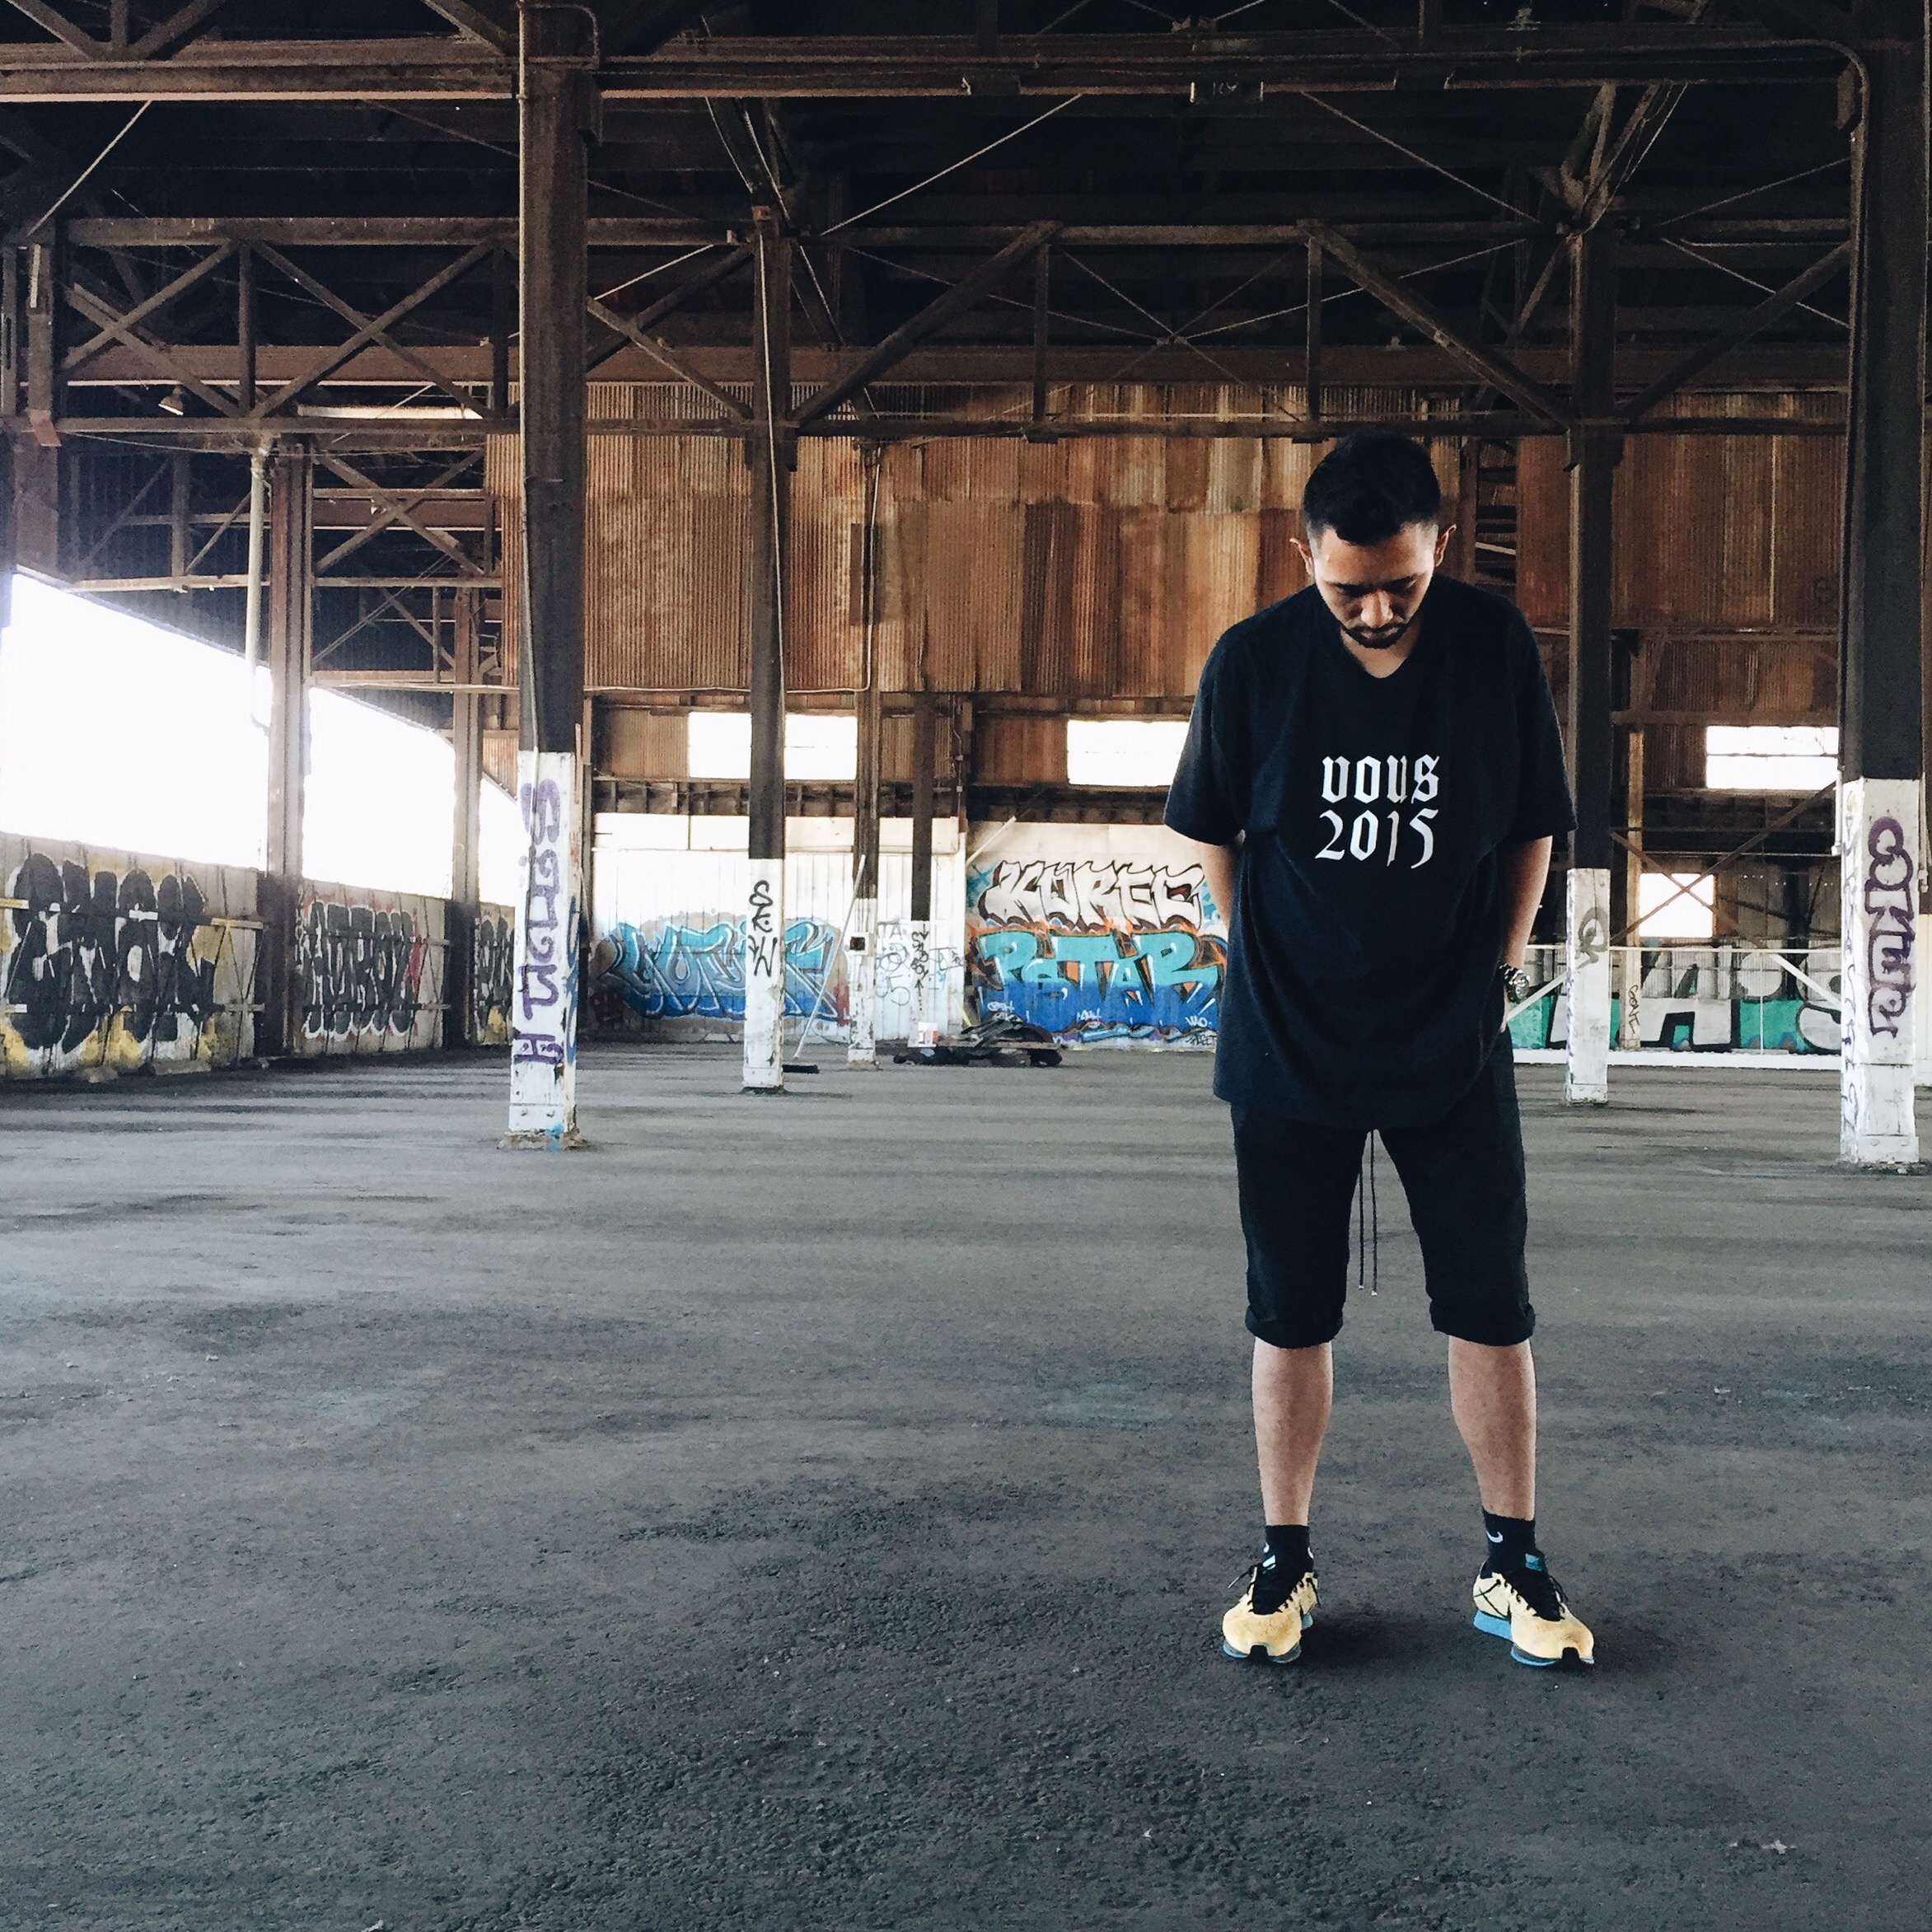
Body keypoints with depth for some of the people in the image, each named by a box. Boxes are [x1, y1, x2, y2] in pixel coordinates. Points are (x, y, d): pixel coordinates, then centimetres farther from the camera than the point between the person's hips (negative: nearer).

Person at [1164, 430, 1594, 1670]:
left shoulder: (1498, 649, -6)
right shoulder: (1254, 662, -8)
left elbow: (1532, 827, 6)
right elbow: (1215, 832, 6)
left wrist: (1497, 967, 3)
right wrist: (1273, 966, 4)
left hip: (1456, 1050, 1)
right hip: (1291, 1049, 0)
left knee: (1492, 1309, 5)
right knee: (1291, 1313, 7)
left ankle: (1514, 1566, 21)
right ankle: (1286, 1564, 22)